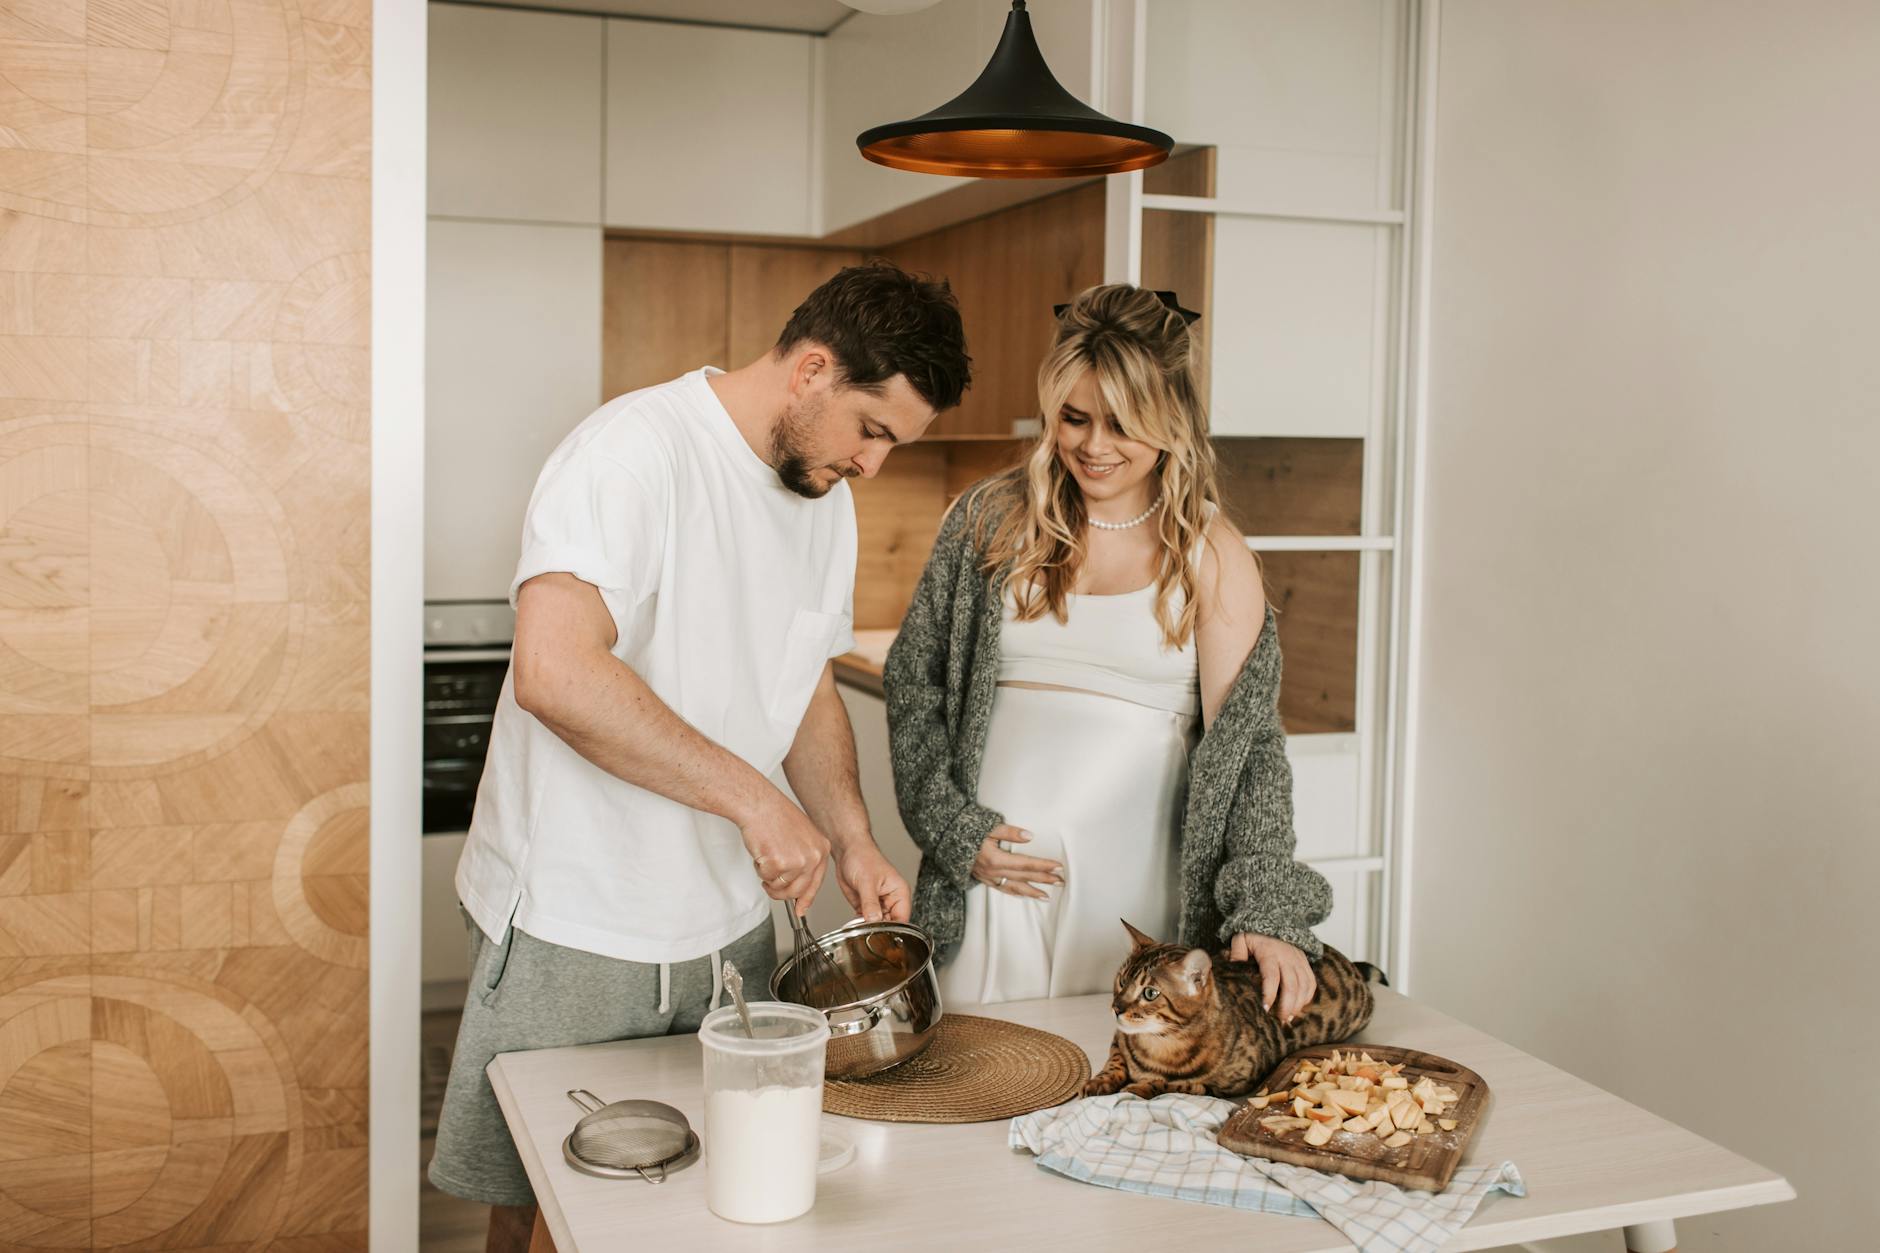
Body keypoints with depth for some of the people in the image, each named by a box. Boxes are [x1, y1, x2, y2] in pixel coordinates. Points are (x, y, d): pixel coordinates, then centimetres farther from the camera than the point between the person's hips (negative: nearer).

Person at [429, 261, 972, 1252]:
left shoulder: (828, 496, 8)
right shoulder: (634, 448, -19)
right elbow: (553, 670, -32)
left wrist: (849, 839, 2)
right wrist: (750, 797, -29)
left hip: (731, 928, 7)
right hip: (574, 935, -7)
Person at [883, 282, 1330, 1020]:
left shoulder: (1211, 557, 0)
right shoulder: (991, 519, 3)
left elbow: (1246, 736, -5)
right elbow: (913, 683, 8)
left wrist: (1267, 911, -15)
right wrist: (955, 829, -3)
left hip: (1139, 883, -1)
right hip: (993, 871, 1)